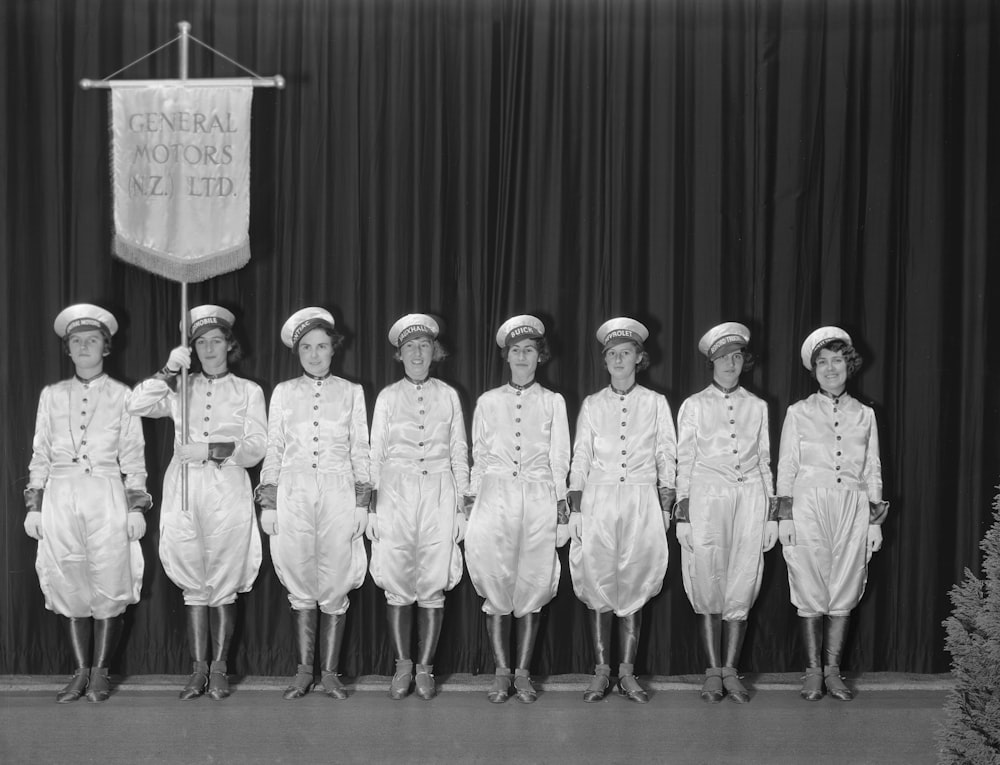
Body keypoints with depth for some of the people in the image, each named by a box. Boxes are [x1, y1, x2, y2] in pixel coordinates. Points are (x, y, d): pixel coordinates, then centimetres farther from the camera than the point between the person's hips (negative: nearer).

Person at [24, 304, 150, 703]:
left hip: (106, 496, -2)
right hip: (60, 496, 2)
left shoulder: (122, 396, 6)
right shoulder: (51, 395, 12)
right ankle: (81, 672, 13)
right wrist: (33, 505, 6)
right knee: (70, 585, 3)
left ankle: (100, 672, 8)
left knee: (109, 584, -3)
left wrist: (137, 507, -2)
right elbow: (40, 453, 12)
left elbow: (133, 456, 4)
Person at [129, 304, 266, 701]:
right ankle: (198, 669, 12)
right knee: (193, 584, 5)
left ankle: (218, 669, 9)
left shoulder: (248, 391, 10)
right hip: (184, 491, 2)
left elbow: (255, 448, 2)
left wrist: (212, 450, -10)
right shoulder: (181, 390, 14)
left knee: (224, 582, -1)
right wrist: (169, 370, -8)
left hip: (227, 490, -1)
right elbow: (137, 405, -2)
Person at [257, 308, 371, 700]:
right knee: (301, 585, 3)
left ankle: (330, 672, 8)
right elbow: (273, 450, 10)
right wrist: (267, 502, 3)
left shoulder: (351, 392, 9)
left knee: (335, 586, -1)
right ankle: (304, 671, 13)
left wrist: (362, 502, 1)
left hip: (338, 494, -1)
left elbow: (360, 451, 8)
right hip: (294, 493, 1)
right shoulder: (283, 392, 10)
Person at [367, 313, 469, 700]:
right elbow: (375, 454, 8)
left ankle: (425, 668, 9)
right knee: (397, 584, -1)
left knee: (433, 585, -1)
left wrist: (462, 507, 5)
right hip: (395, 493, 0)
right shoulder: (387, 397, 8)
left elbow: (459, 454, 10)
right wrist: (371, 508, 2)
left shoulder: (448, 396, 9)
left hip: (439, 494, 0)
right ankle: (402, 666, 11)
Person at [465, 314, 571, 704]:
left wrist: (562, 507, 3)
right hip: (495, 497, 0)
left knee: (532, 586, 0)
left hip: (539, 500, 0)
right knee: (496, 585, -3)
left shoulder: (553, 402, 10)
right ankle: (502, 673, 5)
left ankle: (523, 673, 9)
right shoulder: (487, 401, 11)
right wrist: (473, 499, 4)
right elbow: (478, 456, 12)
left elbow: (559, 459, 9)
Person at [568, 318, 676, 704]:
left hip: (642, 500, 0)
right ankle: (601, 670, 5)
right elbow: (580, 458, 7)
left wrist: (665, 507, 1)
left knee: (634, 584, -1)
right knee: (597, 583, -3)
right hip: (598, 498, 1)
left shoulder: (656, 403, 8)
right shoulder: (592, 404, 9)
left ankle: (627, 672, 6)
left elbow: (667, 457, 9)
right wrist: (575, 508, 0)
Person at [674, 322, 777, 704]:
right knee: (708, 589, -3)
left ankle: (730, 671, 9)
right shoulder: (694, 405, 7)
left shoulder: (757, 406, 13)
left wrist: (771, 513, 9)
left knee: (742, 587, 1)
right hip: (707, 497, -2)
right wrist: (683, 513, -3)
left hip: (750, 498, 2)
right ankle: (713, 673, 6)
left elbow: (764, 460, 13)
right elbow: (684, 461, 4)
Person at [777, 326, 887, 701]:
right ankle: (813, 671, 9)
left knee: (843, 593, 3)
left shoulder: (864, 415, 11)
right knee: (810, 591, -1)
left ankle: (833, 671, 13)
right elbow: (786, 467, 3)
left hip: (853, 508, 2)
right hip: (809, 506, -2)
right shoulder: (798, 413, 5)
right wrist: (784, 516, -3)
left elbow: (872, 470, 12)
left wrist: (875, 519, 7)